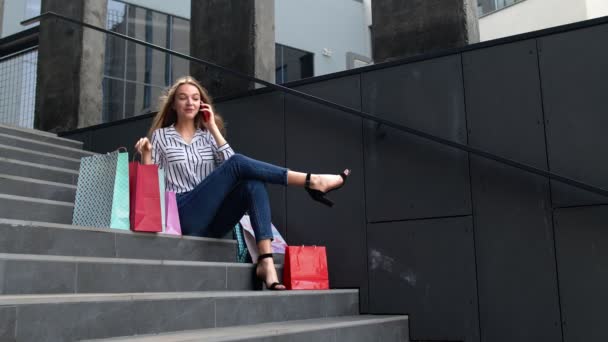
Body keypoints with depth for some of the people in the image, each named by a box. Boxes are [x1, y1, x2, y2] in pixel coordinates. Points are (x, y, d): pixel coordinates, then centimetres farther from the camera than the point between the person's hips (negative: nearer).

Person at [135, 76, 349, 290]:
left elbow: (228, 163, 2)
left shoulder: (208, 136, 21)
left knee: (253, 184, -26)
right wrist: (146, 155, -10)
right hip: (182, 215, -4)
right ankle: (312, 181, -24)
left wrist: (213, 128, 1)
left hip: (211, 219, 4)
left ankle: (266, 261, -40)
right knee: (238, 164, -23)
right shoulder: (160, 135, 12)